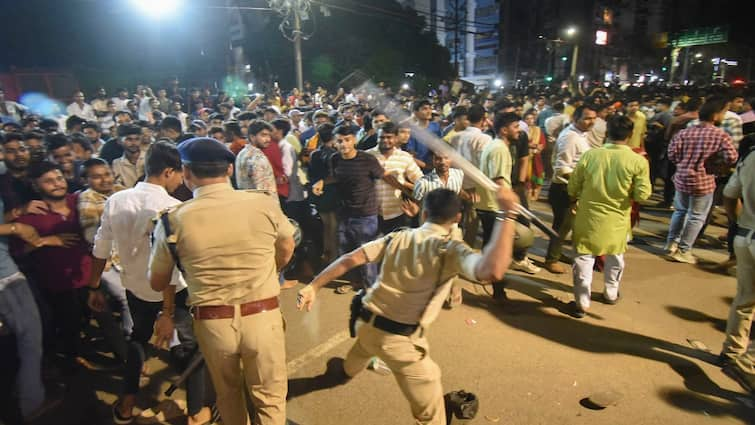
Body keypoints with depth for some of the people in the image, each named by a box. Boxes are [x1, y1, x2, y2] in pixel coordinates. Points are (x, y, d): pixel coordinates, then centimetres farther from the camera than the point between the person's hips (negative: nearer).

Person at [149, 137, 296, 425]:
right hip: (262, 317, -1)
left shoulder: (174, 220, -10)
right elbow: (286, 251, 9)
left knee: (228, 393, 28)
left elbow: (157, 283, 4)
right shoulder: (265, 203, -10)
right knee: (269, 396, 19)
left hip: (212, 322, 1)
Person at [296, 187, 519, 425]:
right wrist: (508, 215, -28)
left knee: (363, 348, 43)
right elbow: (492, 272, -34)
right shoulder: (451, 249, -15)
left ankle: (345, 372, 76)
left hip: (365, 324, 7)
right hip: (399, 340, -7)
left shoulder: (397, 238, 1)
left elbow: (350, 259, -4)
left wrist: (313, 286, 0)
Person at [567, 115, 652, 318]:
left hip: (588, 216, -1)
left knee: (584, 257, 9)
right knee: (615, 256, 23)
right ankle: (611, 293, 40)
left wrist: (575, 200, 17)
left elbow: (573, 187, -3)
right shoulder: (638, 161, -13)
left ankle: (581, 302, 12)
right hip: (617, 219, 1)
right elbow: (642, 195, -12)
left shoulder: (590, 154, -11)